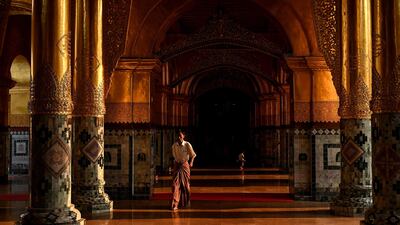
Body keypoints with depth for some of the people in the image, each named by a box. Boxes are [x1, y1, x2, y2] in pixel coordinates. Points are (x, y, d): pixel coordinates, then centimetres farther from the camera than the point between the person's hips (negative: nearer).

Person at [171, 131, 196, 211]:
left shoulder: (187, 145, -10)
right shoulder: (174, 146, -2)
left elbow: (193, 155, 3)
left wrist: (191, 162, -5)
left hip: (185, 165, -1)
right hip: (177, 165, 1)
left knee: (186, 185, 10)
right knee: (175, 184, -10)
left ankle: (186, 202, 32)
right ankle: (175, 204, -13)